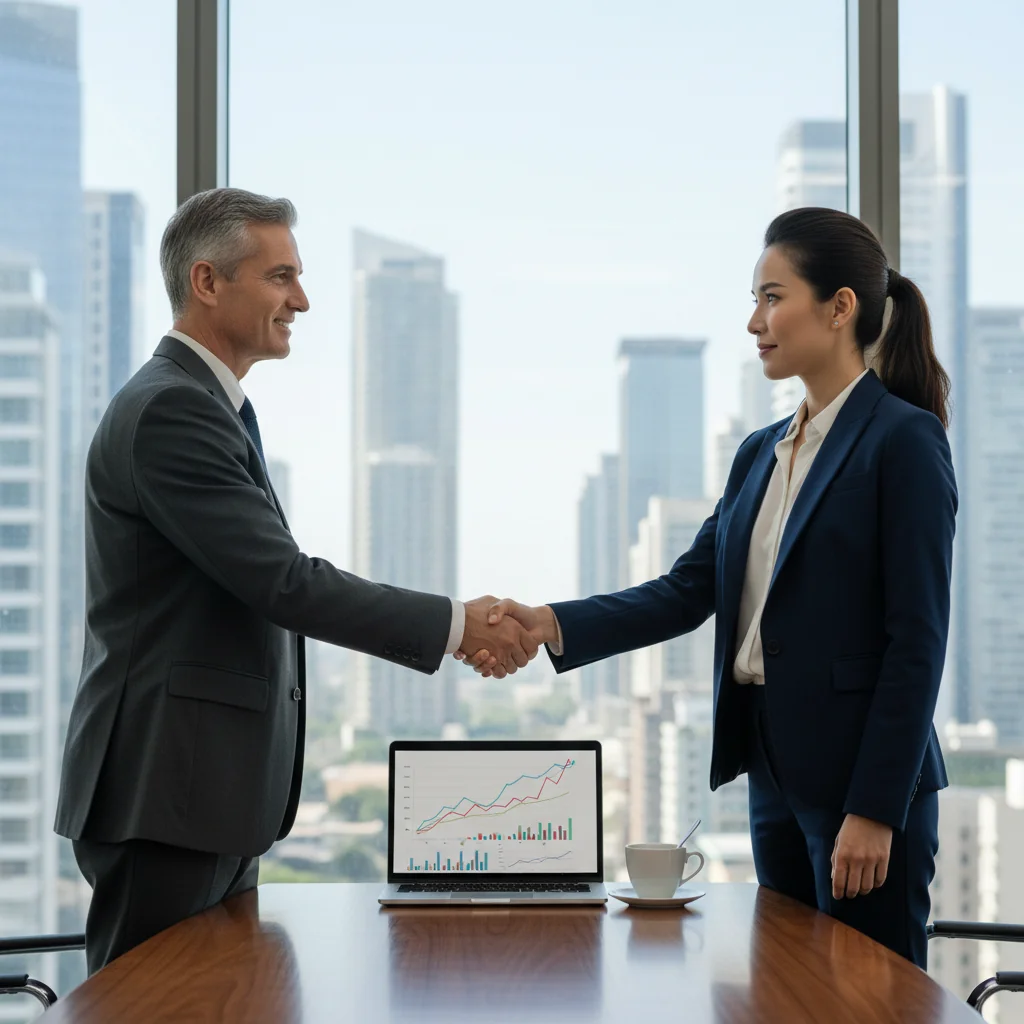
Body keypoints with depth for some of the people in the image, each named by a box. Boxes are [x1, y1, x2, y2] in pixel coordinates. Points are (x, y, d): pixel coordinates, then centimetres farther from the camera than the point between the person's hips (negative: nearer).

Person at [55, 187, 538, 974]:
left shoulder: (205, 406, 17)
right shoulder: (169, 411, -16)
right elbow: (282, 581, -21)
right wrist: (455, 625, -16)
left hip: (211, 794, 10)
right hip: (166, 795, -10)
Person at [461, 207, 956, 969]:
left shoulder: (903, 441, -9)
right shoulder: (762, 454, 15)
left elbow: (917, 640, -13)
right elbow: (688, 593, 9)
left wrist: (875, 810, -17)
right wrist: (550, 624, -6)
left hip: (863, 776, -8)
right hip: (774, 771, 8)